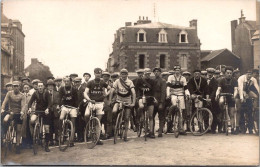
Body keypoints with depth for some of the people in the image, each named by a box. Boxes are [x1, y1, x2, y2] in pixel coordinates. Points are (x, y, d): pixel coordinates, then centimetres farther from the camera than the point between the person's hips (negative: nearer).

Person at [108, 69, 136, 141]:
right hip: (119, 100, 0)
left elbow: (133, 93, -17)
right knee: (114, 111, -29)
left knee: (126, 118, 1)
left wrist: (133, 103, -28)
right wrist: (109, 101, -24)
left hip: (127, 102, 0)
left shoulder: (130, 82, -8)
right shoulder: (117, 81, -7)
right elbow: (112, 91, -14)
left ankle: (125, 135, 14)